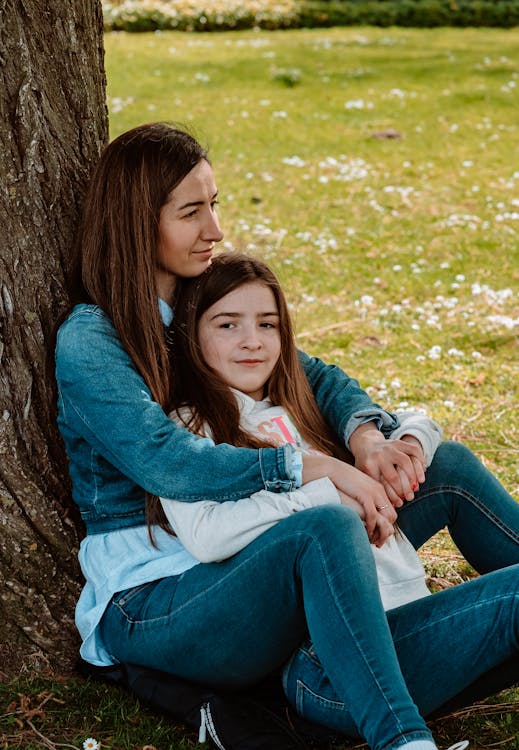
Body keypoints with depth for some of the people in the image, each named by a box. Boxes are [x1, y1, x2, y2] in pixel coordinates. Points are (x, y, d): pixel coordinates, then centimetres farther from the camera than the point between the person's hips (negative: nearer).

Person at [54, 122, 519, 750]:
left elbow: (315, 377, 13)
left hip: (242, 566, 8)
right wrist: (316, 467, -29)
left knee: (447, 467, -2)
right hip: (152, 602, -8)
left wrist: (365, 434, -10)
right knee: (328, 527, -38)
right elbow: (165, 460, -26)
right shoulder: (87, 343, -12)